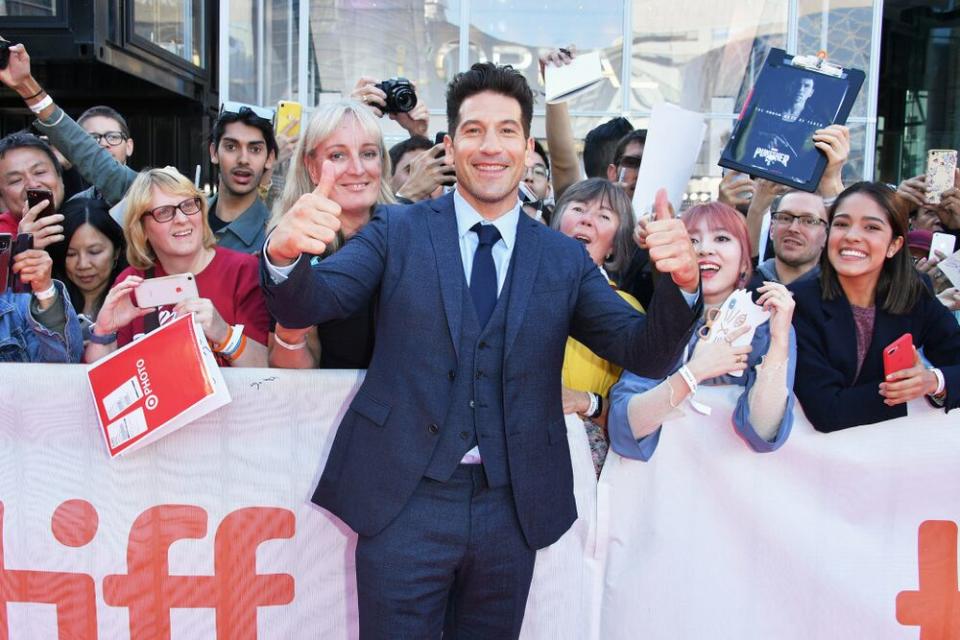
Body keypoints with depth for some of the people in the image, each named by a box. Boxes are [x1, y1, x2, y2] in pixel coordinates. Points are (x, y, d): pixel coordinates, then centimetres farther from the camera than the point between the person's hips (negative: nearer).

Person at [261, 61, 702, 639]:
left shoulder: (565, 259, 4)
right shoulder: (399, 231, 1)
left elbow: (647, 353, -1)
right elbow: (306, 305, -8)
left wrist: (681, 282, -22)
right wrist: (286, 253, -31)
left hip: (512, 510, 2)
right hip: (404, 503, -2)